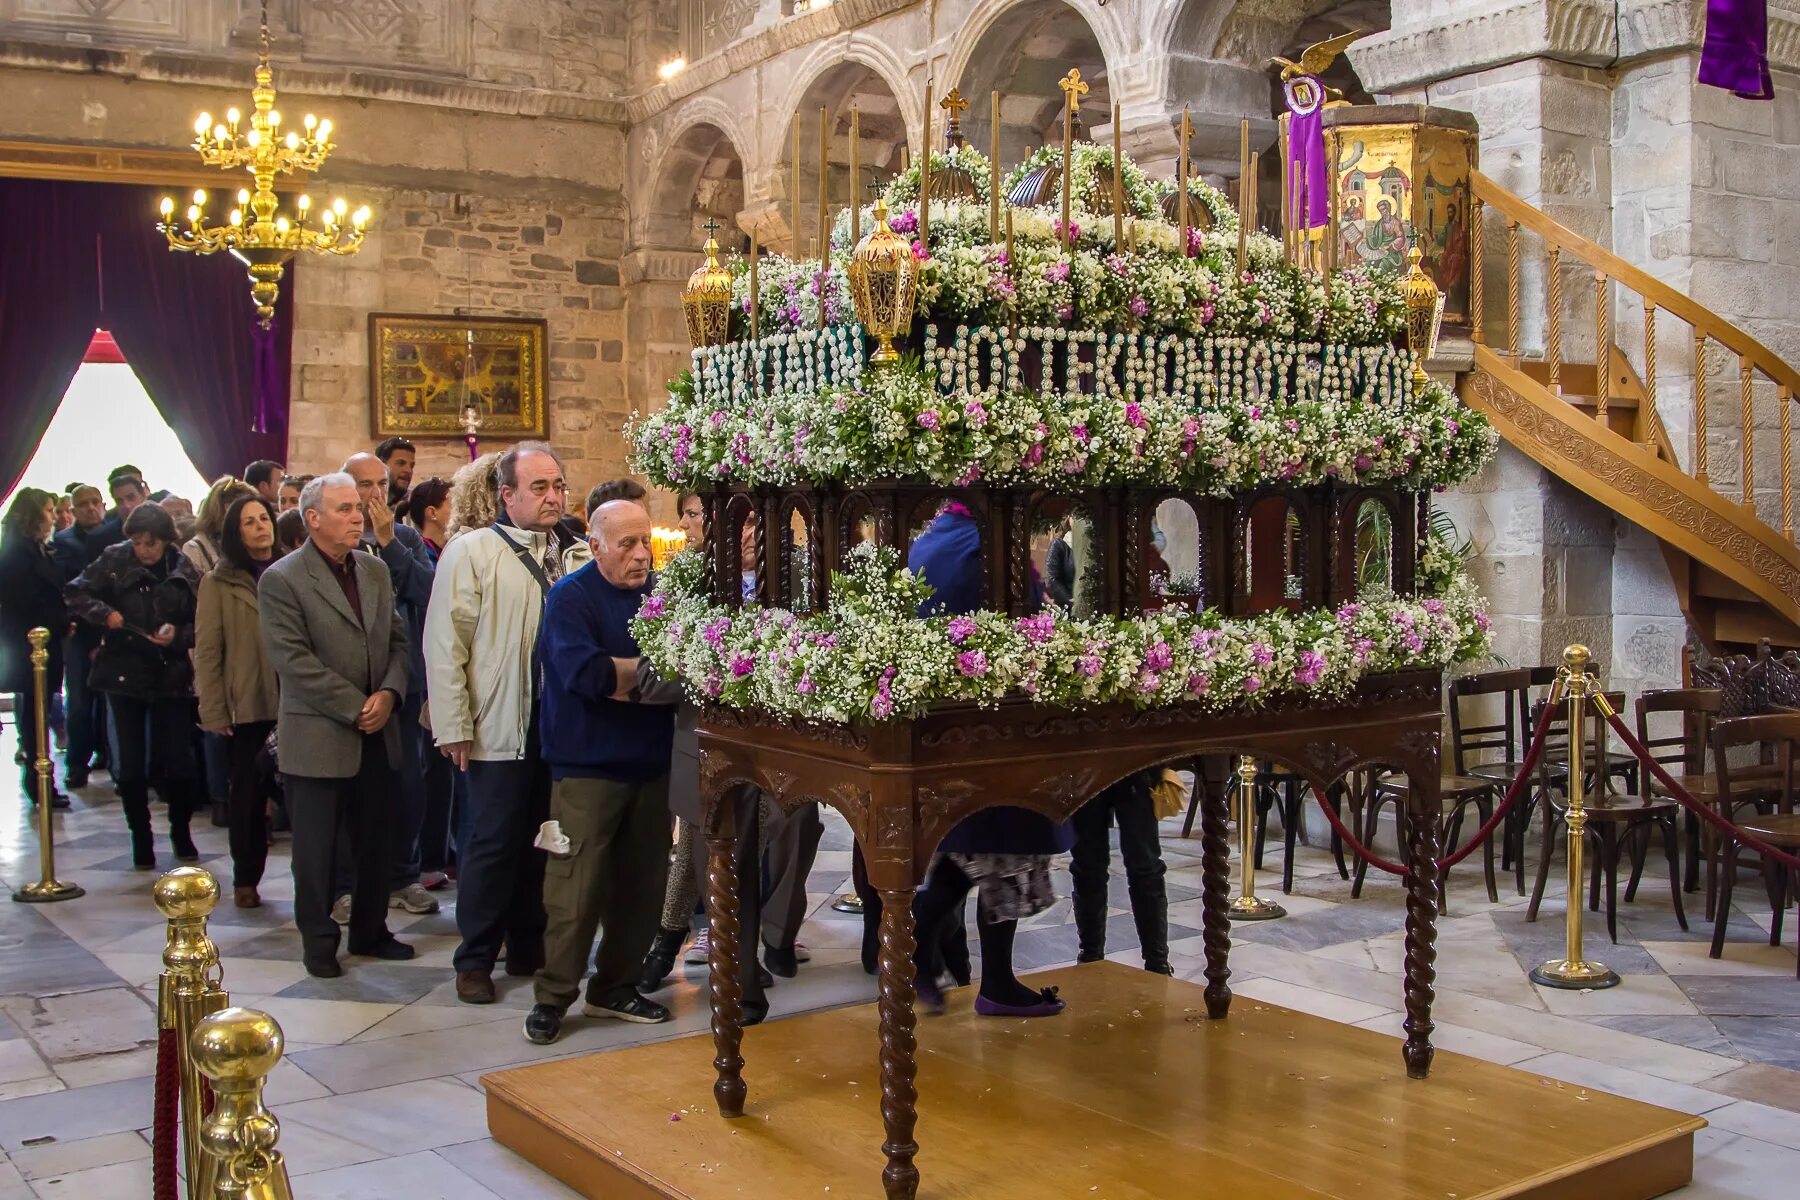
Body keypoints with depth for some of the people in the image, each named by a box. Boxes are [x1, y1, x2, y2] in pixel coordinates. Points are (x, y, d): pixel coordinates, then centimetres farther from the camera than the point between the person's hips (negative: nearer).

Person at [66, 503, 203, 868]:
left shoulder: (184, 570, -2)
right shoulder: (114, 560, -1)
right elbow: (76, 593, 0)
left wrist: (179, 634, -19)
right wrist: (105, 614, -17)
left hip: (171, 675, -1)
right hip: (125, 672, 1)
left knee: (180, 762, -1)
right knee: (130, 764, 4)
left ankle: (181, 832, 20)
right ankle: (141, 839, 17)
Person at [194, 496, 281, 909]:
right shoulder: (219, 583, 2)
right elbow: (206, 651, 0)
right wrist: (214, 713, -7)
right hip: (246, 708, -1)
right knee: (248, 796, 5)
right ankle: (245, 880, 18)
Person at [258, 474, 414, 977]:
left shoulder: (375, 570, 11)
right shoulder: (281, 580, -9)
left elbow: (397, 639, 10)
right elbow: (294, 661, -15)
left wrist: (389, 693, -7)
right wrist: (355, 708, -16)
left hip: (376, 733, 5)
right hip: (318, 739, -5)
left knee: (374, 841, 13)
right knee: (317, 847, 5)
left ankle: (370, 930, 27)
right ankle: (318, 941, 19)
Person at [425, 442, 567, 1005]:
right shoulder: (471, 552, -6)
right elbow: (445, 645, -9)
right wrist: (454, 726, -12)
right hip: (500, 730, -5)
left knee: (541, 843, 13)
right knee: (493, 844, 2)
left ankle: (529, 948, 26)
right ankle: (474, 961, 15)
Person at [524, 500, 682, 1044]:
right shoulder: (571, 597, -6)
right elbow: (584, 674, -21)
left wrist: (619, 681, -14)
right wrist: (650, 671, -10)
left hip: (650, 765, 5)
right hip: (589, 768, -5)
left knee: (642, 885, 11)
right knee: (577, 890, -4)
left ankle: (615, 988, 25)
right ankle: (553, 998, 9)